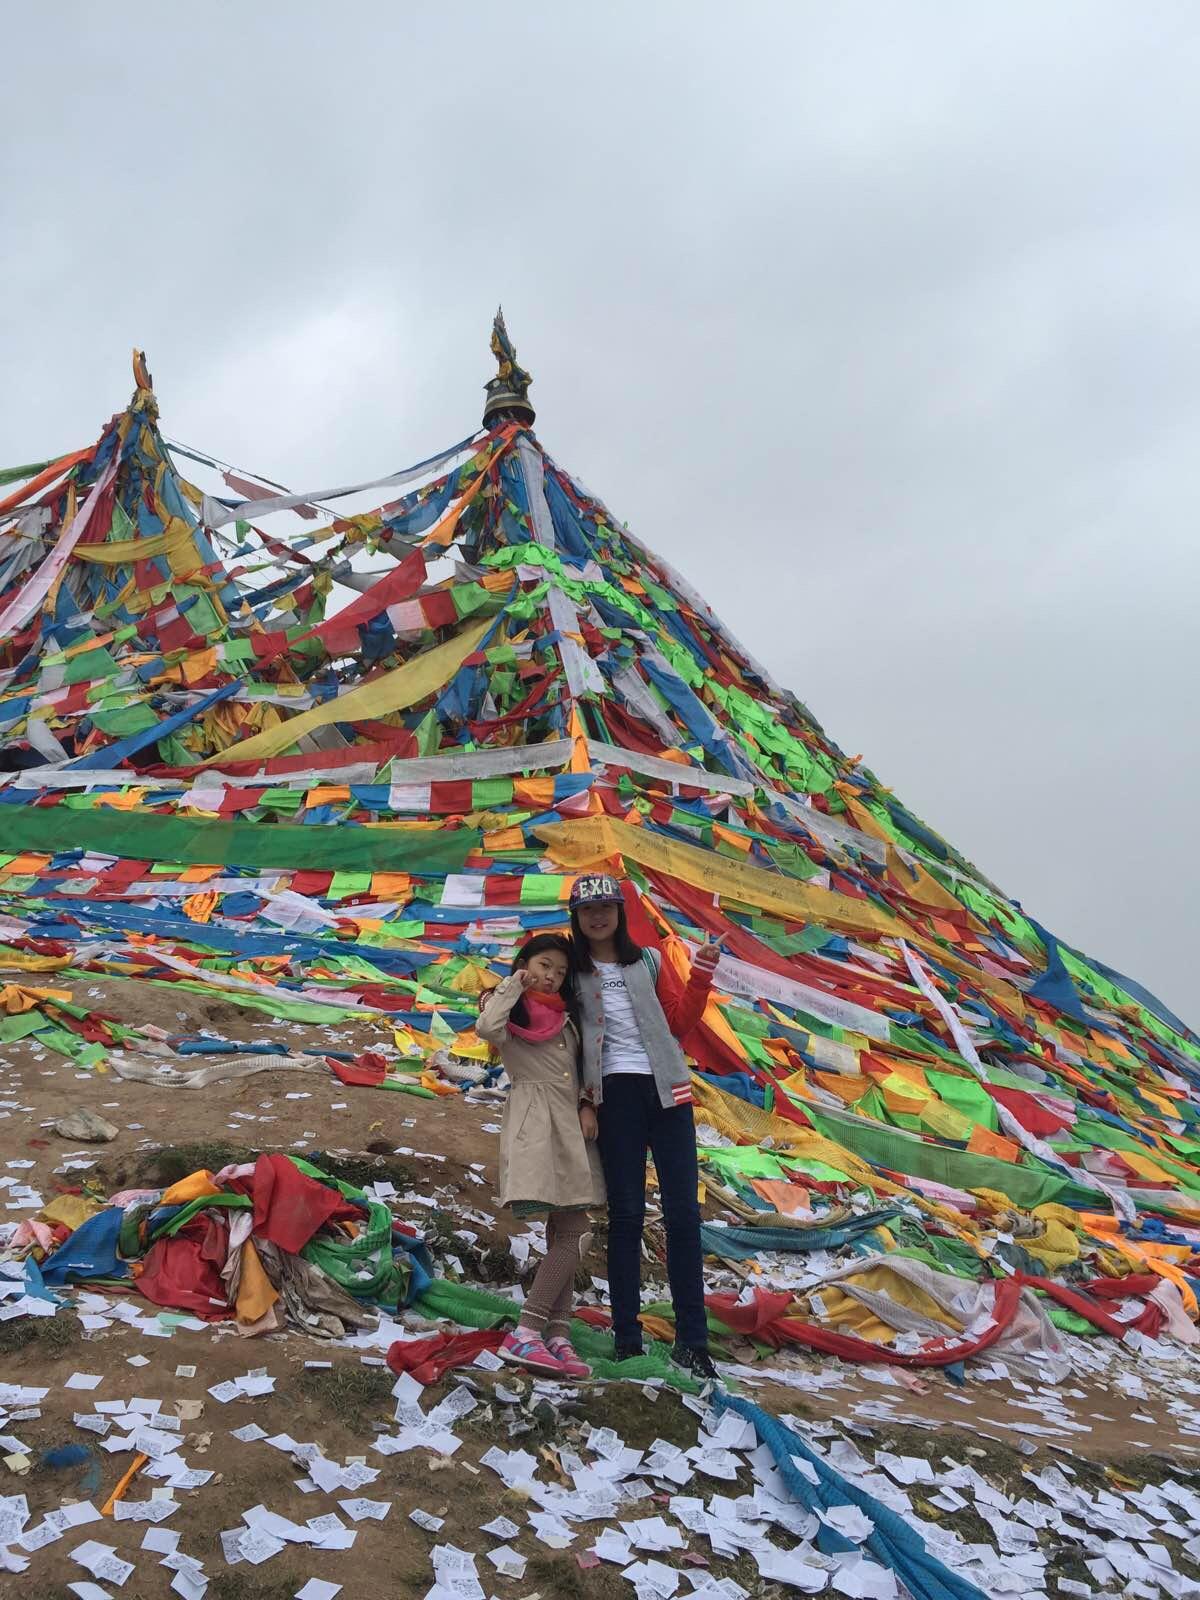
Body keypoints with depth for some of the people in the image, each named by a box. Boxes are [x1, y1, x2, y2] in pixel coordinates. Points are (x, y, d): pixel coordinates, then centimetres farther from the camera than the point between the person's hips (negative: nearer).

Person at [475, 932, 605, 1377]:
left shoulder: (565, 1016, 22)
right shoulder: (511, 1010, 2)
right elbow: (486, 1028, -22)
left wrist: (588, 1106, 3)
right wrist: (514, 985, -8)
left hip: (570, 1122, 8)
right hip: (534, 1120, -8)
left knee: (564, 1233, 2)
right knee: (576, 1231, -17)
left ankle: (557, 1336, 1)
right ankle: (524, 1334, -19)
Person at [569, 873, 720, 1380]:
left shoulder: (648, 962, 11)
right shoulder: (572, 973, 7)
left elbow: (679, 1022, 10)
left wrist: (702, 973, 3)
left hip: (666, 1090, 2)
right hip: (615, 1094, -1)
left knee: (683, 1211, -2)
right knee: (626, 1214, 1)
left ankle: (691, 1339, 4)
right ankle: (627, 1338, 8)